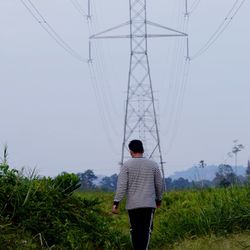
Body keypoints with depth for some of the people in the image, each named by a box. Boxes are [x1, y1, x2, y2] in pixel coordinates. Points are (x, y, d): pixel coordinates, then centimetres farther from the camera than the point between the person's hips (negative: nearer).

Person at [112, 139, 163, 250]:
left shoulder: (127, 165, -1)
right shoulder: (153, 164, 5)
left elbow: (122, 185, -7)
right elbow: (159, 184, 12)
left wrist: (116, 203, -5)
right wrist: (158, 200, 26)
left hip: (132, 204, 0)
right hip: (149, 204, 0)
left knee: (135, 230, 10)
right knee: (146, 230, -2)